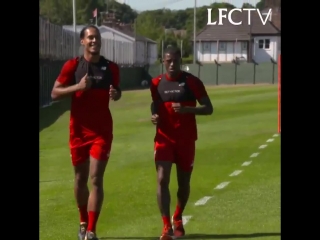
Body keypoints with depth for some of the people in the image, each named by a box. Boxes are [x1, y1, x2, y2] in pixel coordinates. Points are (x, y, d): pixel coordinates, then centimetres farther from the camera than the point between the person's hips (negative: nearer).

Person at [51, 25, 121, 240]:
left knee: (96, 178, -10)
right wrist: (77, 86, -19)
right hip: (79, 131, 0)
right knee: (80, 178, 12)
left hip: (102, 131, 0)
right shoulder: (72, 66, -4)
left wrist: (116, 94, -7)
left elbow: (117, 91, 17)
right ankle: (83, 223, 33)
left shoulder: (111, 67, 2)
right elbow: (55, 93, -4)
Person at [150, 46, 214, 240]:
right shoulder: (157, 83, 4)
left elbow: (208, 108, -6)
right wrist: (155, 116, -3)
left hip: (186, 140, -1)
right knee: (162, 180, -15)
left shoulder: (192, 82, -5)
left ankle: (178, 219, 36)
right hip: (164, 139, 1)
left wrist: (187, 109, -23)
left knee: (183, 182, 11)